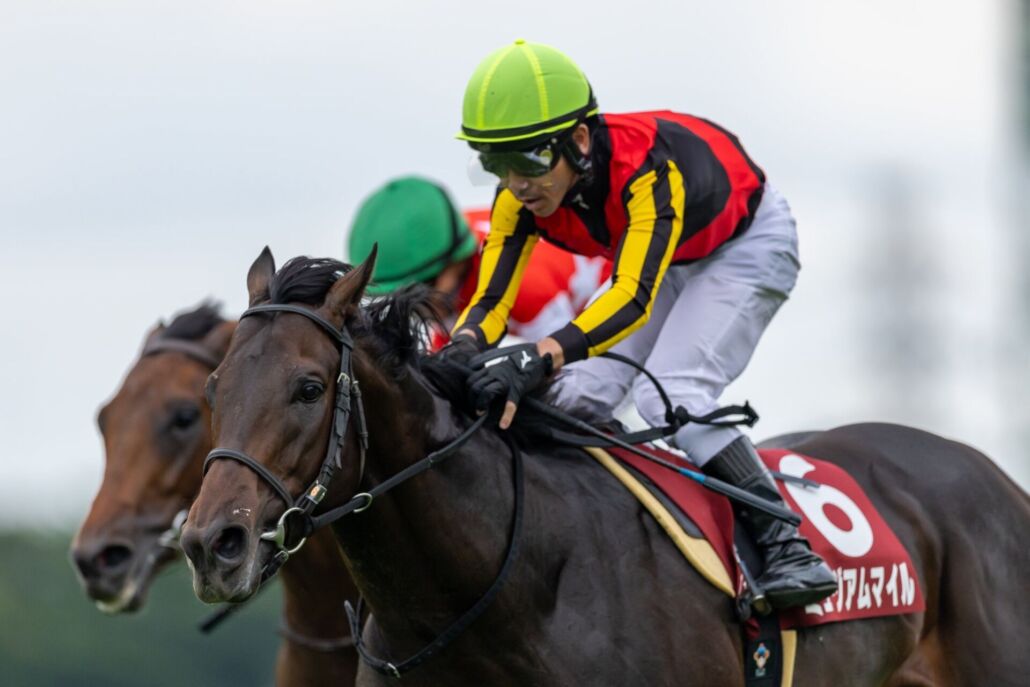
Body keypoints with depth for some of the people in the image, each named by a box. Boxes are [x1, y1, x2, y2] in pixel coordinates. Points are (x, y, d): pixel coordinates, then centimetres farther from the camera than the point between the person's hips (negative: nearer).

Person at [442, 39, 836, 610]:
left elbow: (634, 297, -51)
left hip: (748, 244, -7)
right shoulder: (521, 196, -21)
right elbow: (490, 297, -24)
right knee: (579, 396, -10)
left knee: (668, 396, -25)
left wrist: (540, 358, -65)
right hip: (667, 259, 7)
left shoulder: (647, 167, -41)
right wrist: (463, 349, -48)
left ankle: (788, 548, -21)